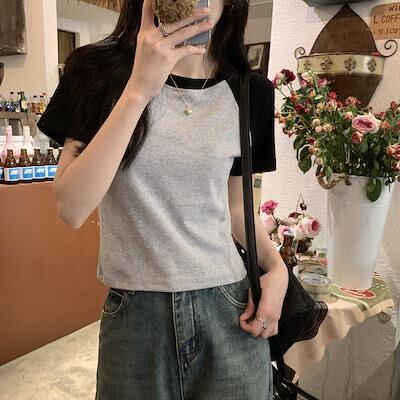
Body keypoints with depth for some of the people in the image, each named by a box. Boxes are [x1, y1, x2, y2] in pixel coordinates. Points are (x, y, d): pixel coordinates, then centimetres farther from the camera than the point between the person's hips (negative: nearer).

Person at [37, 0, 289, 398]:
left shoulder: (249, 92, 0)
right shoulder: (98, 71, -5)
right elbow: (72, 209, -16)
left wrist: (276, 266, -5)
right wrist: (138, 89, -21)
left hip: (229, 309, 2)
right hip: (134, 314, -1)